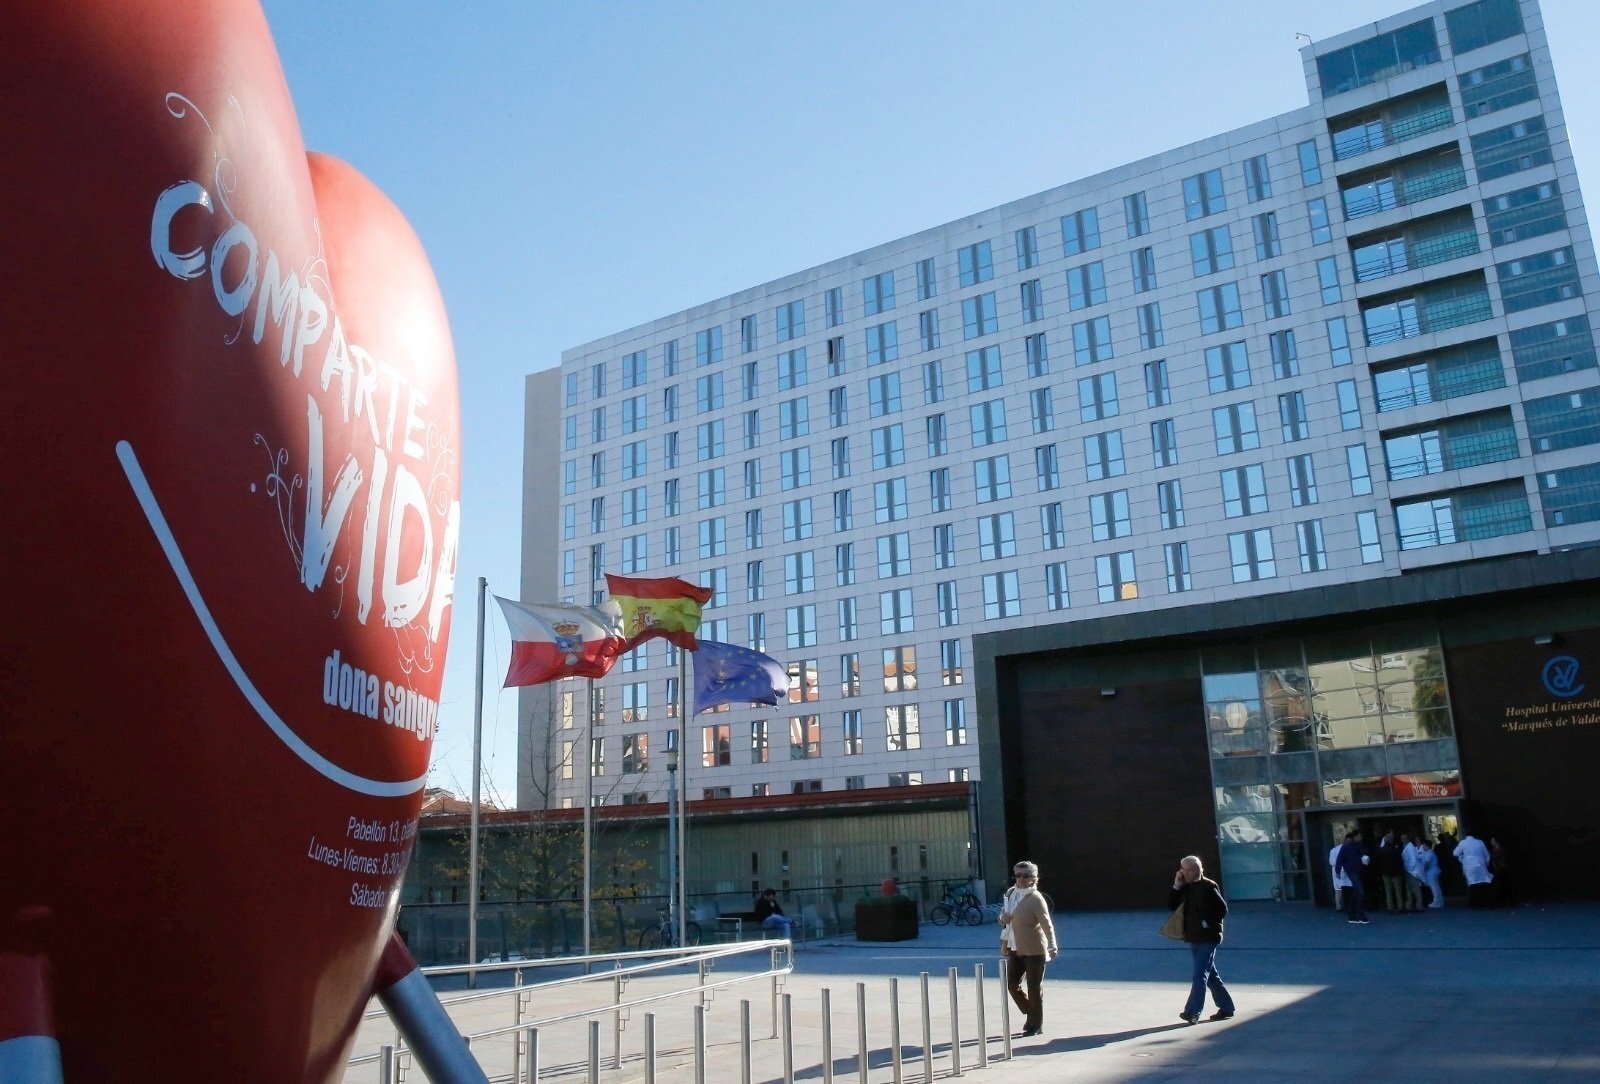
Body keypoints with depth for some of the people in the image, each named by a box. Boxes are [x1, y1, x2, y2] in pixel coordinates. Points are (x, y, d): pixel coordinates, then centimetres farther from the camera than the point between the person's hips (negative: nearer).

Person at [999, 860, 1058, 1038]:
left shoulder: (1036, 899, -16)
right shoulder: (1010, 893, 4)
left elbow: (1047, 925, -19)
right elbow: (1005, 919, 17)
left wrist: (1052, 947, -26)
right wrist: (1004, 942, 10)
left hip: (1034, 950, -7)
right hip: (1016, 949, 7)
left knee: (1034, 988, 3)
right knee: (1012, 984, 8)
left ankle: (1036, 1025, 19)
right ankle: (1030, 1014, 31)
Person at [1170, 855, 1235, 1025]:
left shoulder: (1208, 887, -12)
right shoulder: (1186, 888, 10)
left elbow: (1223, 909, -14)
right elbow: (1171, 905, 8)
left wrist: (1208, 923, -15)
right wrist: (1176, 887, -3)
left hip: (1208, 938, -8)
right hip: (1194, 938, 8)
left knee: (1199, 975, -12)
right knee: (1211, 975, 16)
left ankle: (1192, 1012, -15)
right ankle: (1226, 1008, 27)